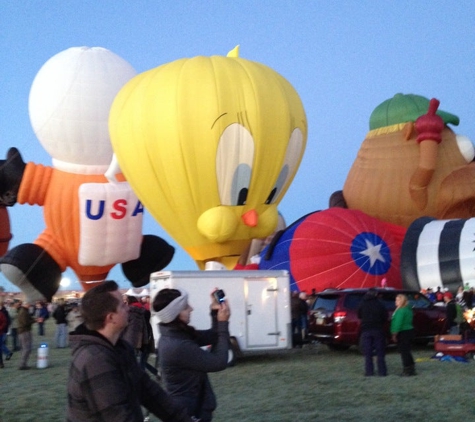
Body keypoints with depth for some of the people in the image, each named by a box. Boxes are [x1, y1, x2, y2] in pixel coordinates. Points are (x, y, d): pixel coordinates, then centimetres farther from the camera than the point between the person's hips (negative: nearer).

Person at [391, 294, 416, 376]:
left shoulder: (401, 311, -18)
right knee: (407, 351, 17)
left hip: (403, 333, -10)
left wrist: (394, 334, -14)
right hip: (409, 331, 10)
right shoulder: (408, 309, 14)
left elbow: (398, 323, -20)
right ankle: (411, 369, 23)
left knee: (404, 351, -5)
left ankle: (407, 370, -3)